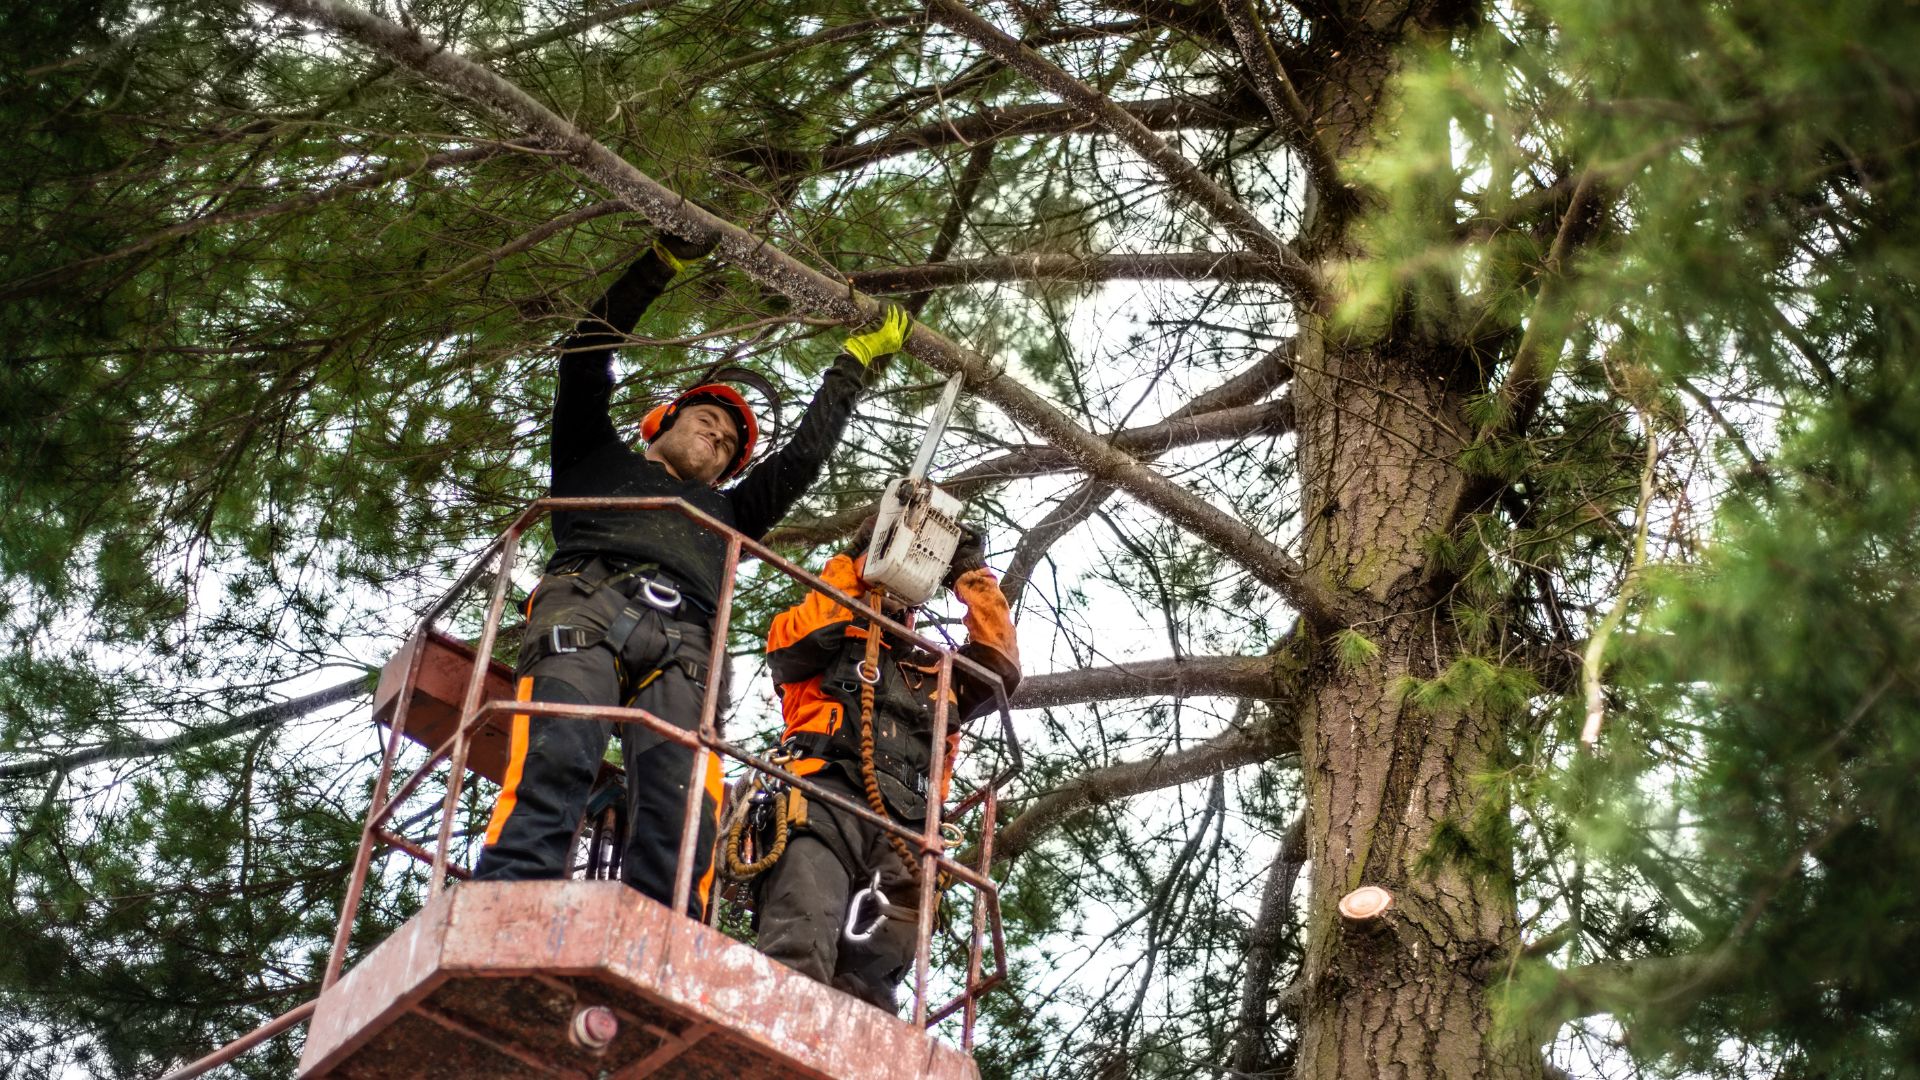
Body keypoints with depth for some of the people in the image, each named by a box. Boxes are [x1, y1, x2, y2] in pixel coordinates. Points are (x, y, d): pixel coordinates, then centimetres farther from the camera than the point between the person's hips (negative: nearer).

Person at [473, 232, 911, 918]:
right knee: (555, 761, -33)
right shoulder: (599, 461, 37)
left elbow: (804, 455, 43)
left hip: (680, 647, 3)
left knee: (683, 812, -25)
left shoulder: (724, 512, 44)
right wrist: (665, 263, 29)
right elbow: (587, 353, 30)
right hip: (586, 606, -3)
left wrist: (856, 359, 47)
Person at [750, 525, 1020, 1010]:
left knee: (870, 988, -13)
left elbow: (1000, 667, 24)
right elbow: (790, 639, 6)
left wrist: (973, 578, 24)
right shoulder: (830, 645, 28)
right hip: (827, 800, -4)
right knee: (799, 954, -30)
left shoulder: (936, 672, 38)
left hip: (904, 832, 4)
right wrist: (854, 566, 13)